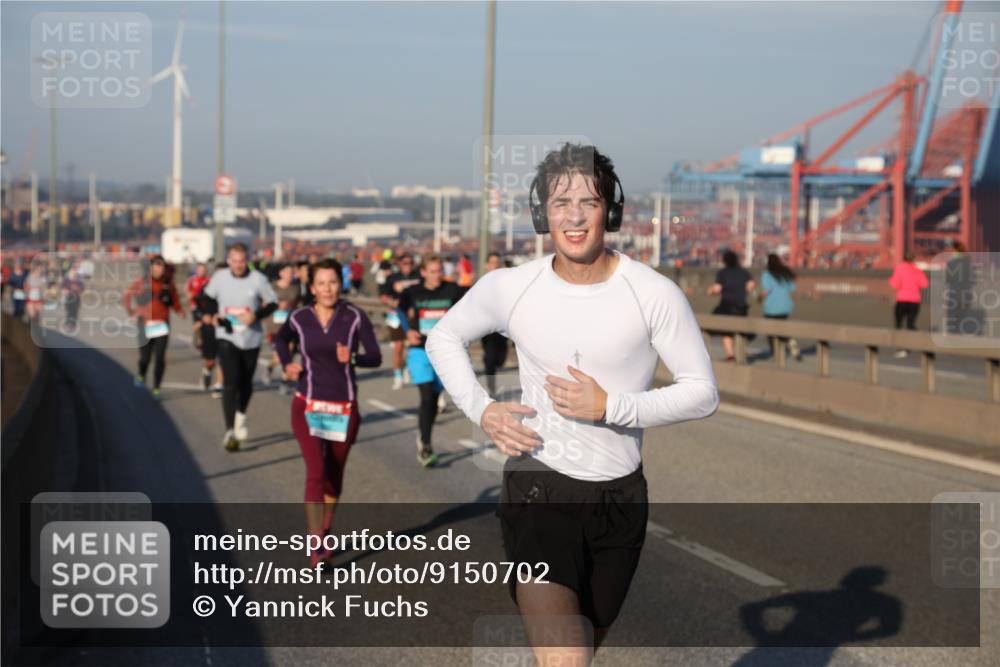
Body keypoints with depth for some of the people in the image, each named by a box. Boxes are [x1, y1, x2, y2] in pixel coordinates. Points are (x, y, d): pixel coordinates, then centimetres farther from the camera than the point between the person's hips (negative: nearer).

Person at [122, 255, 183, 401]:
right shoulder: (142, 282, -2)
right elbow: (127, 296, 7)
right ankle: (141, 376, 39)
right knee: (145, 357, 5)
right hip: (145, 324, -1)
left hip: (162, 324, 1)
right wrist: (131, 312, -4)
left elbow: (175, 300, 9)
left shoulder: (168, 283, 2)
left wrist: (180, 310, -9)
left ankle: (156, 389, 3)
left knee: (160, 358, -7)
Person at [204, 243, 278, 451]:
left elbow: (272, 303, -1)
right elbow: (207, 298, 11)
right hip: (227, 337, -1)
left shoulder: (258, 279, -10)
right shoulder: (219, 277, -5)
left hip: (251, 339, 1)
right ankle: (230, 431, -11)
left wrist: (256, 316, -18)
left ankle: (241, 416, 45)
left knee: (246, 384, 15)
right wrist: (213, 315, -7)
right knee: (230, 383, -13)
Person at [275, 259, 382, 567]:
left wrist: (352, 358, -27)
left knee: (334, 475, 13)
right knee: (316, 471, -15)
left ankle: (325, 533, 34)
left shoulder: (355, 317, -7)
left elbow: (375, 357, -8)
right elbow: (281, 339, 18)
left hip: (344, 408, 1)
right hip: (308, 406, -1)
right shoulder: (298, 319, -4)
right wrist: (286, 364, 1)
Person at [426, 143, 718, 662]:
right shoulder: (509, 288, -4)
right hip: (538, 488, -2)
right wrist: (481, 411, -2)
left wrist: (608, 407, -17)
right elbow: (443, 337, 14)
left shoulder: (654, 294, -8)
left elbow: (702, 392, -5)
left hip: (620, 497, 2)